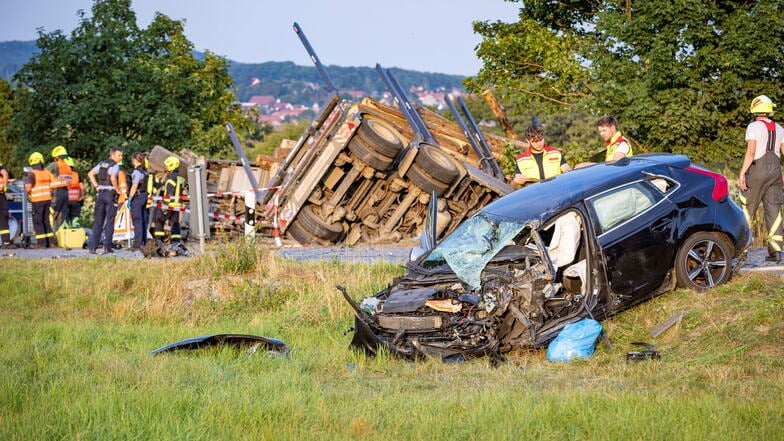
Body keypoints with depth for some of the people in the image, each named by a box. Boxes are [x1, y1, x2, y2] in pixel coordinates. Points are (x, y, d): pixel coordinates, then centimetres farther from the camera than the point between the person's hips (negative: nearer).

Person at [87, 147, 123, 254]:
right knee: (109, 221, 0)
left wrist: (96, 186, 10)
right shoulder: (115, 166, -9)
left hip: (101, 193, 6)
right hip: (110, 193, -6)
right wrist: (117, 190, -12)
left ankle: (93, 247, 4)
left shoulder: (101, 164, 12)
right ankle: (107, 247, -3)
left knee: (98, 221, 8)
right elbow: (113, 178, -25)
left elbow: (90, 174, 12)